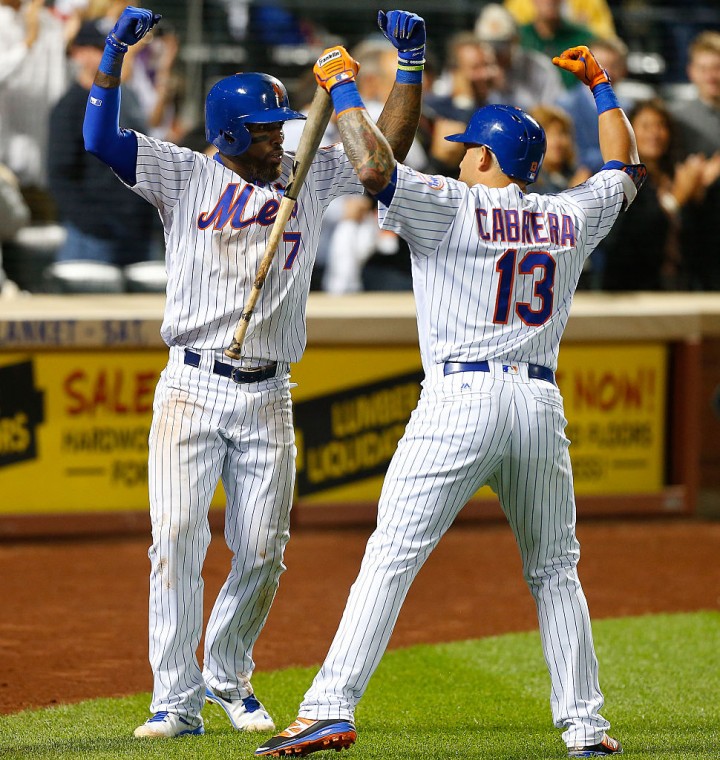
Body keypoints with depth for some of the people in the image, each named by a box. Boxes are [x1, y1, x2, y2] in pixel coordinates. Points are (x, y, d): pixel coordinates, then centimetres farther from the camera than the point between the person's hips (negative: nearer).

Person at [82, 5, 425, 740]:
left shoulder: (309, 179, 11)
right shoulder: (186, 176, 4)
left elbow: (389, 144, 8)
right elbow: (99, 137, -5)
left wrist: (411, 60, 0)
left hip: (267, 399, 3)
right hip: (190, 389, -3)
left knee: (262, 551, 4)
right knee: (178, 539, -9)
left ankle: (228, 677, 24)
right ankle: (176, 699, -7)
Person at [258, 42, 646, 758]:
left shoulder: (453, 208, -2)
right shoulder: (569, 217, 13)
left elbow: (375, 166, -15)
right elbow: (624, 169, 32)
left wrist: (342, 88, -1)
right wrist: (601, 86, 43)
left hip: (461, 402, -5)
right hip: (542, 404, 5)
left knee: (390, 558, -9)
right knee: (554, 570, 16)